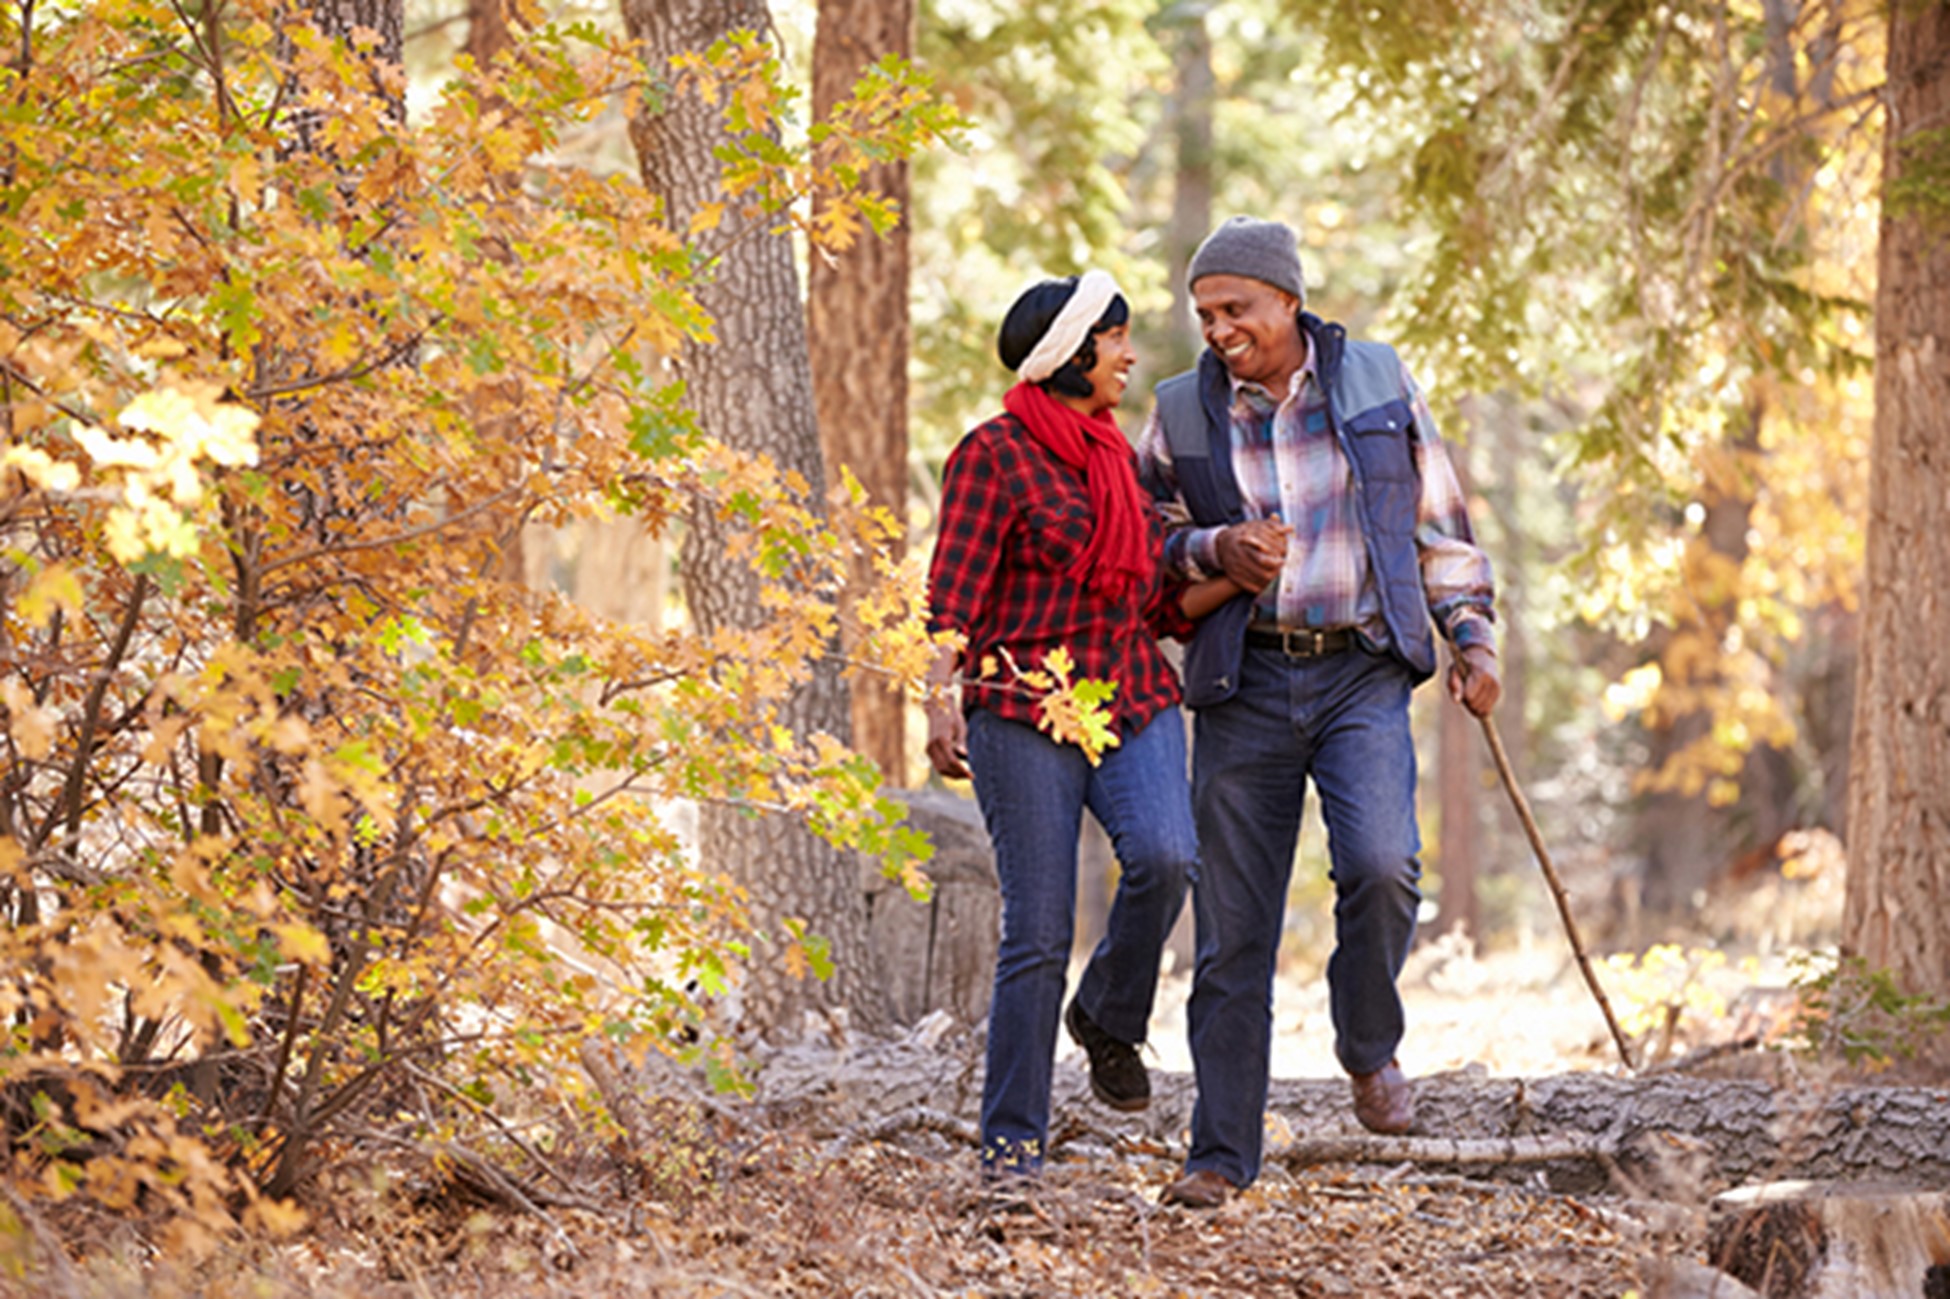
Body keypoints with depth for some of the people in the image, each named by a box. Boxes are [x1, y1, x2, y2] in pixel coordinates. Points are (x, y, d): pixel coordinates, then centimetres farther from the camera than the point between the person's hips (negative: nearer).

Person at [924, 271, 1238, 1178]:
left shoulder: (1118, 457, 18)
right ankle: (1012, 1137, 5)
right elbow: (954, 593, -8)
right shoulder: (994, 455, -2)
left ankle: (1109, 1018, 3)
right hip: (1025, 709, -5)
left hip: (1135, 702, 5)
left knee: (1165, 855, -23)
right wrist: (941, 700, -20)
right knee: (1037, 930, -6)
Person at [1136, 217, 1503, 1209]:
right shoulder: (1184, 413, 4)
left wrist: (1471, 639, 7)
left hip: (1361, 674, -1)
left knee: (1381, 867, -23)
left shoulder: (1377, 385, 4)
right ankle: (1221, 1155, 10)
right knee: (1232, 929, 0)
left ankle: (1369, 1050, 5)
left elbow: (1437, 524, 13)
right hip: (1243, 682, 1)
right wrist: (1211, 552, -5)